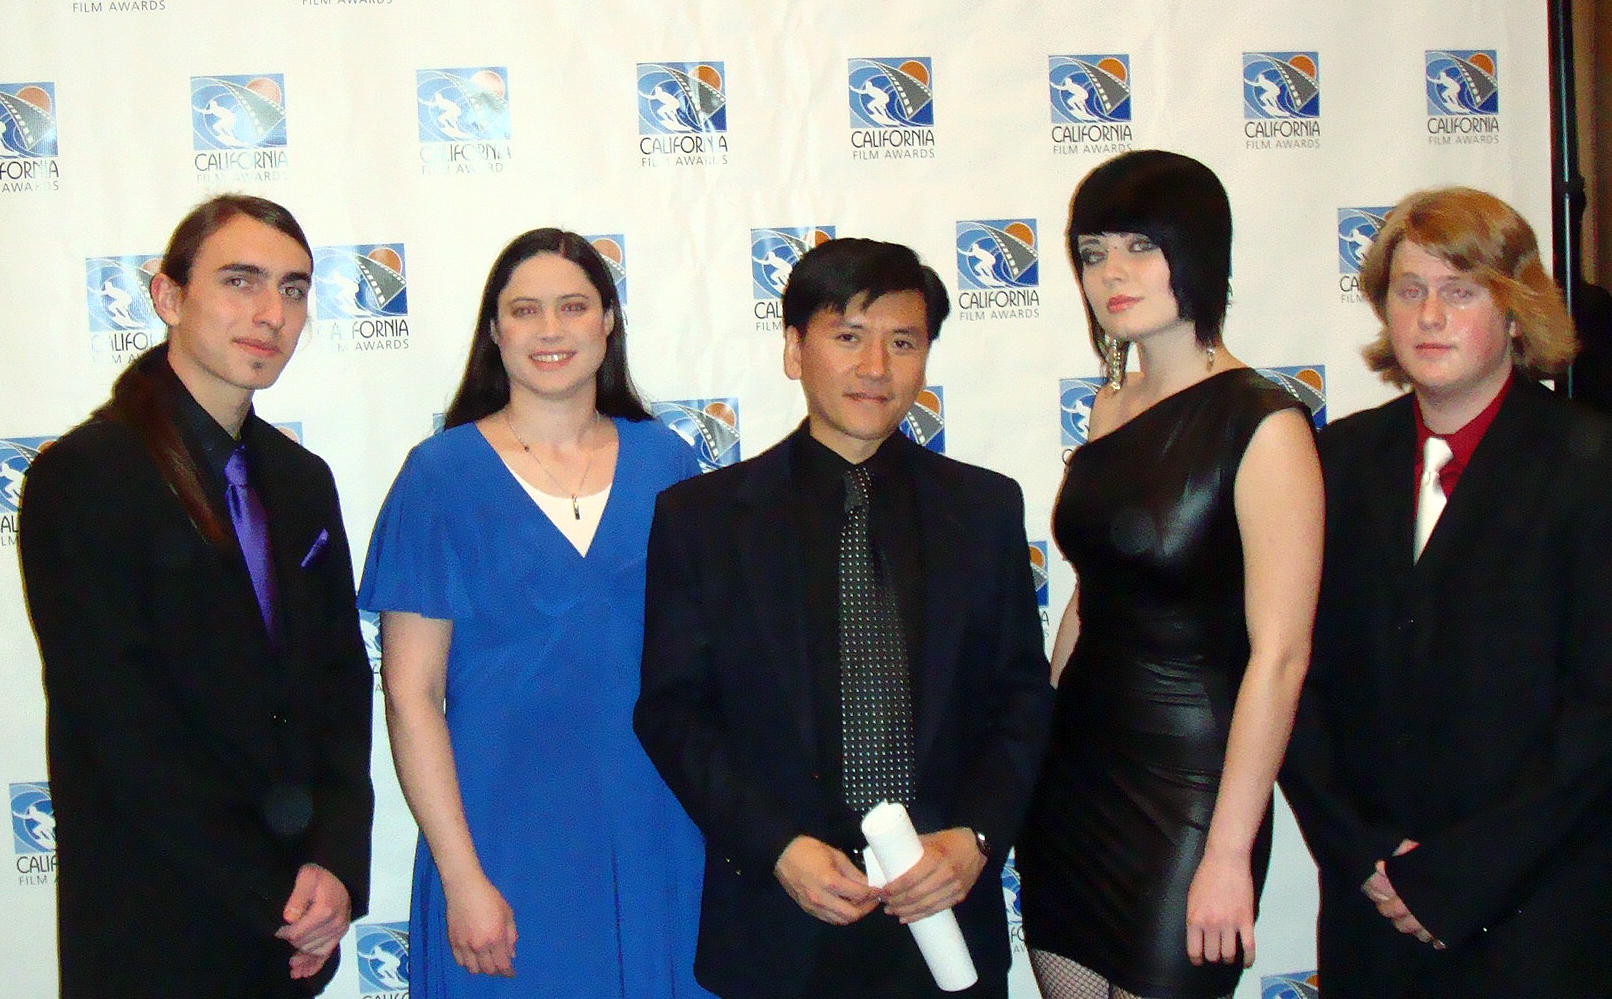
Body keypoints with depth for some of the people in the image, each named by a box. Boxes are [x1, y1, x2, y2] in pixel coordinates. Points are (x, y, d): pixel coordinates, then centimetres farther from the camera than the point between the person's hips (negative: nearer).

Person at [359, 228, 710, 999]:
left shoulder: (666, 464, 4)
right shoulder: (444, 473, -3)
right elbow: (410, 692, -5)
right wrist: (461, 877, -10)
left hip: (655, 839, 3)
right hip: (508, 841, -2)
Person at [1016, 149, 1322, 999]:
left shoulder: (1261, 424, -14)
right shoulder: (1110, 406, 6)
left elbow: (1279, 656, -17)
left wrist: (1228, 850, -18)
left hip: (1187, 781, -6)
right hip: (1073, 768, 6)